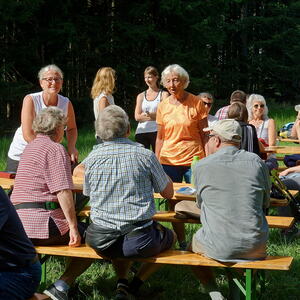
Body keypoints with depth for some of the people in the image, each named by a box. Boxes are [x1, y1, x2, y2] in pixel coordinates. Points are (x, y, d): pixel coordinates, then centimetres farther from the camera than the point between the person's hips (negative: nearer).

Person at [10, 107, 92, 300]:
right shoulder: (56, 149, -8)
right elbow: (63, 191, -19)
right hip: (42, 223, -9)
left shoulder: (30, 147, 20)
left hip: (18, 223, 9)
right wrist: (73, 228, -19)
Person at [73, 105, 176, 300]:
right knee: (170, 236, 29)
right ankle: (136, 284, 13)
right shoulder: (145, 155, -9)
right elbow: (168, 193, 3)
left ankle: (122, 284, 15)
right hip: (140, 241, -3)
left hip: (101, 242, 3)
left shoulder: (92, 158, -2)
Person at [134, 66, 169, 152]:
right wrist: (156, 115, -6)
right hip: (141, 131, 3)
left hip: (156, 131, -3)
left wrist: (144, 115, -11)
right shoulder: (141, 96, 17)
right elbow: (137, 117, 6)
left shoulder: (163, 94, 8)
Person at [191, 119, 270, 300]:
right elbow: (266, 203, 11)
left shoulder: (201, 167, -7)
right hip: (256, 247, 3)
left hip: (218, 248, -2)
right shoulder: (257, 162, 0)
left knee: (191, 248, 28)